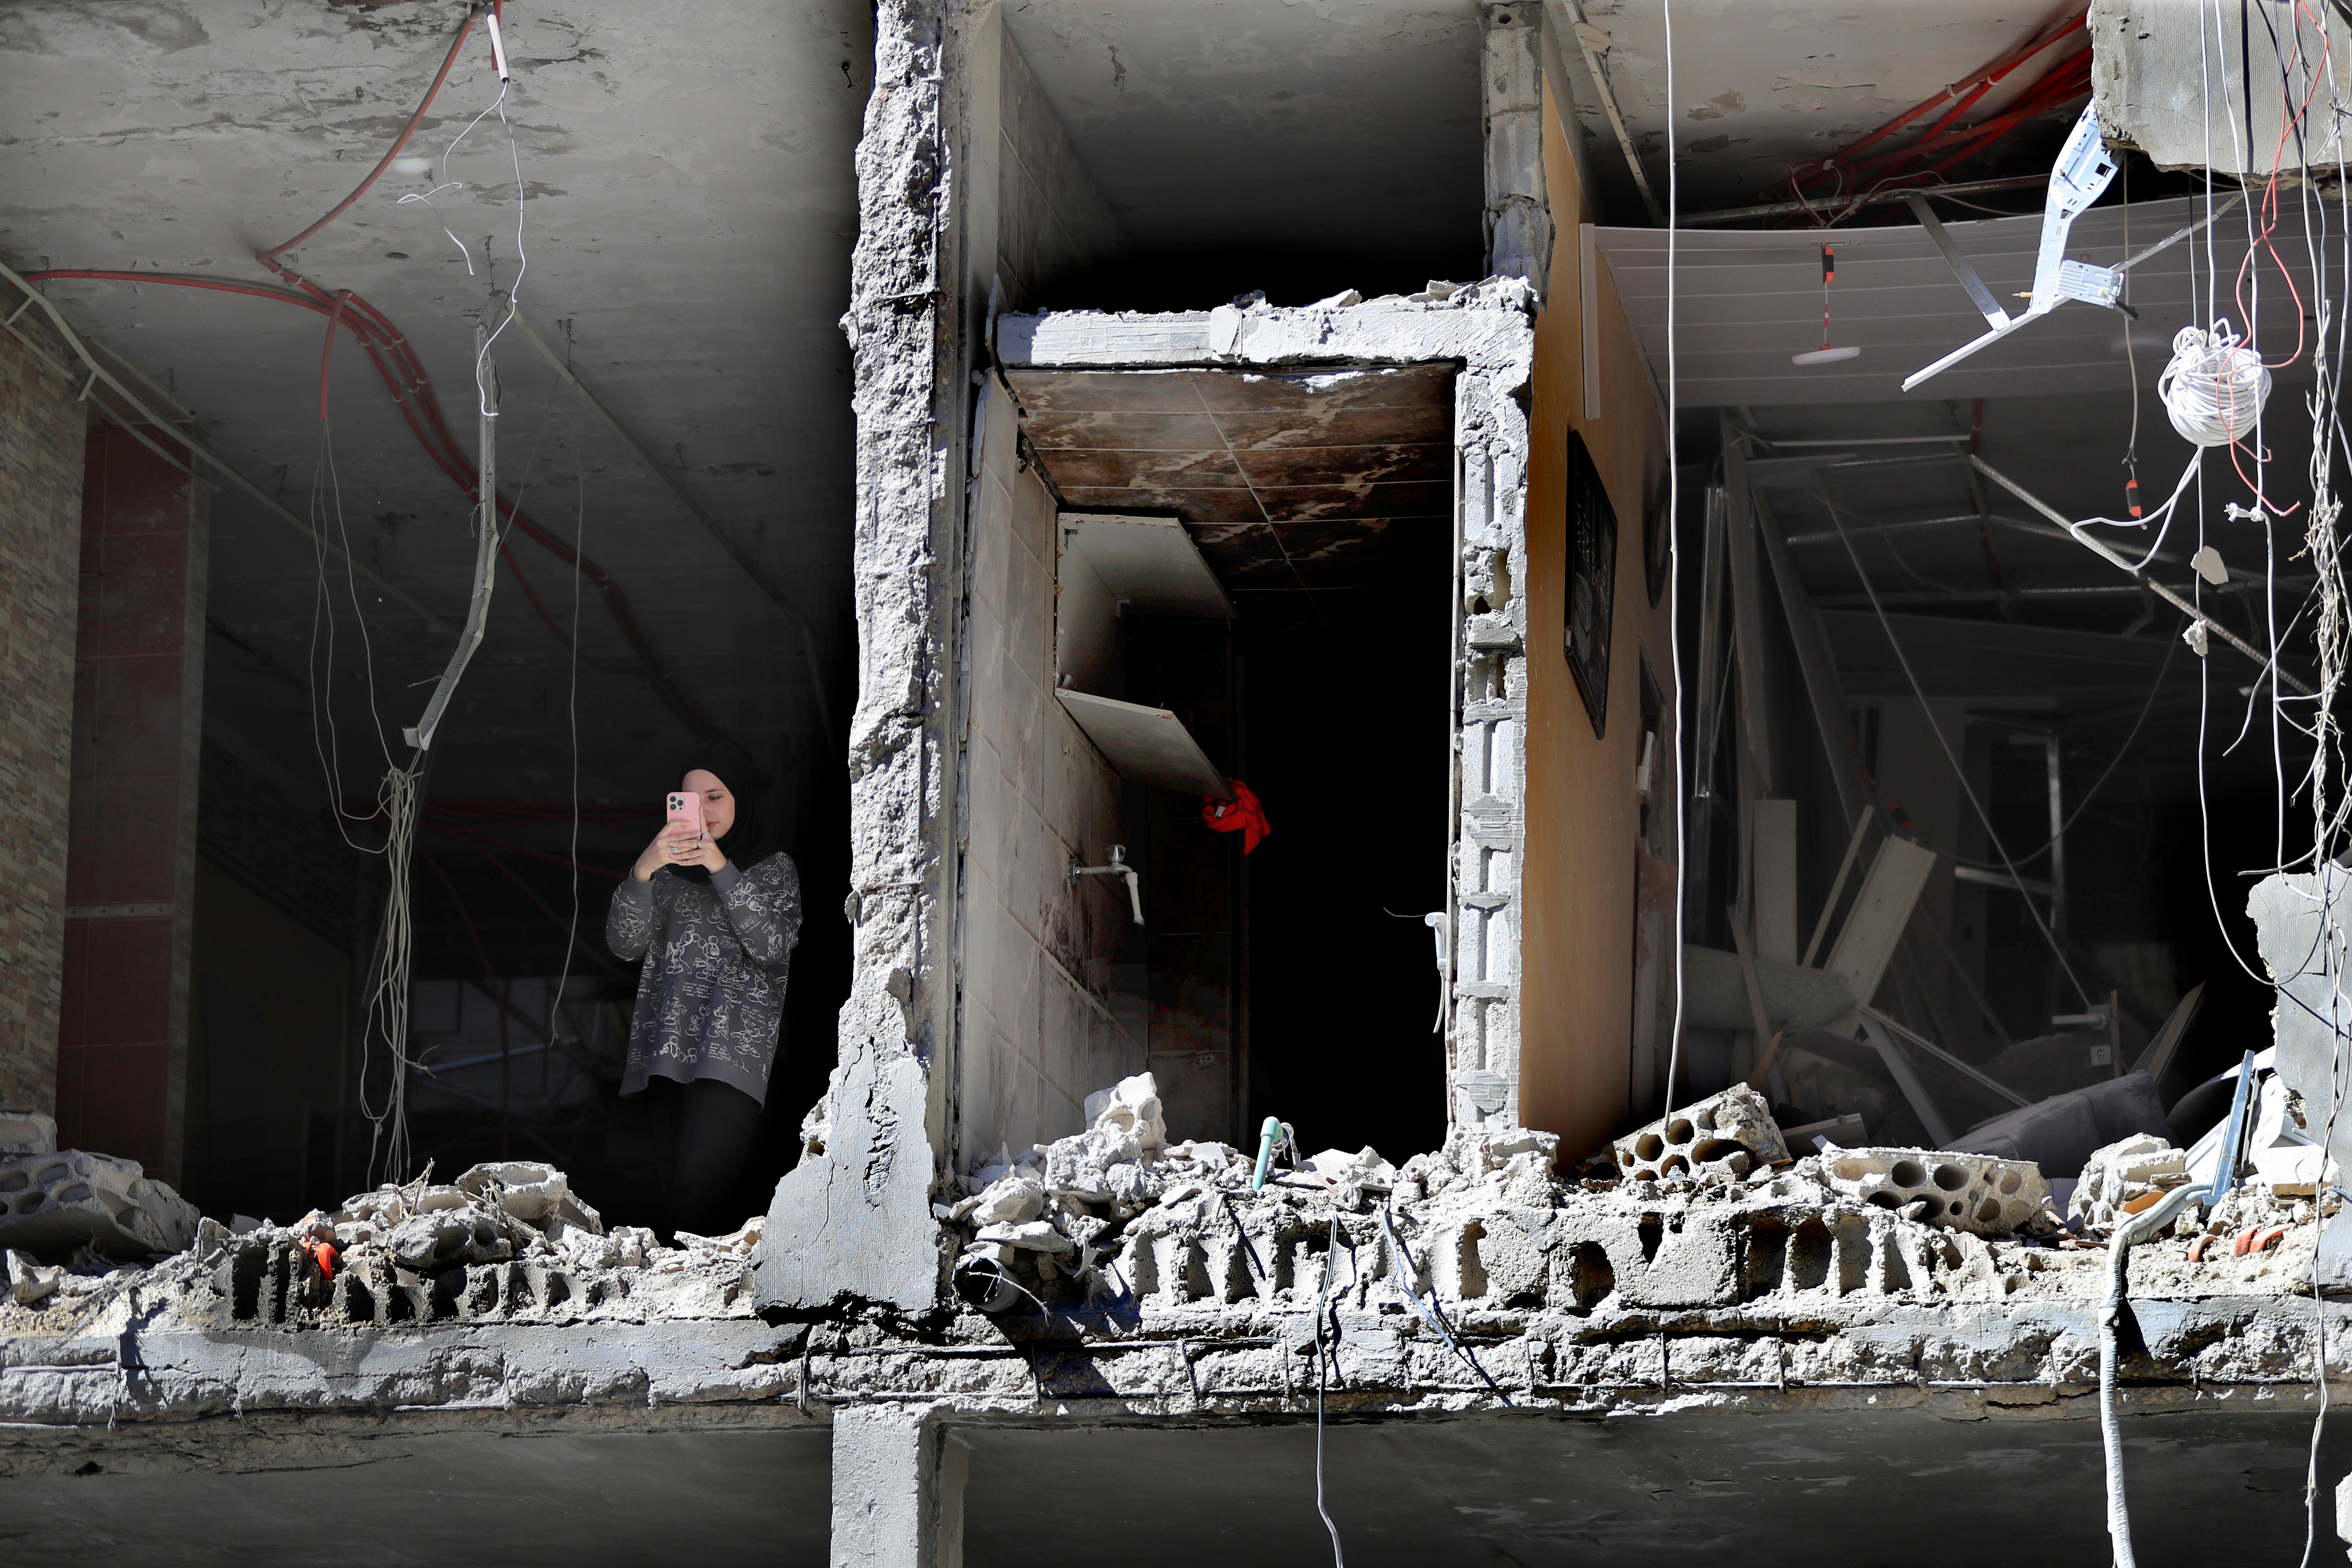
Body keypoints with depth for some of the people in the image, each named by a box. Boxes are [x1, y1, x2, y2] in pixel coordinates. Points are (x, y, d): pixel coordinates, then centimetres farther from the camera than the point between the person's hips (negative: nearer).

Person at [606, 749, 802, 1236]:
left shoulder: (774, 868, 15)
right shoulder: (671, 867, 20)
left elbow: (773, 948, -3)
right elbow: (625, 944, 8)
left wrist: (721, 868, -9)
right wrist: (644, 869, -8)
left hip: (733, 1045, -3)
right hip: (664, 1046, 3)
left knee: (698, 1183, -20)